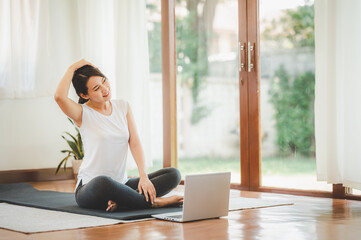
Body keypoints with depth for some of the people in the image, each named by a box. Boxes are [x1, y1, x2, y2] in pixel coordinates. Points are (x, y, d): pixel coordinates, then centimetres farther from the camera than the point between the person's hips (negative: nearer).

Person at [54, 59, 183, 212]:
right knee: (103, 183, -42)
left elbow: (135, 143, 2)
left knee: (173, 174, -12)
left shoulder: (123, 107, 9)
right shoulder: (83, 113, -6)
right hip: (90, 188, -5)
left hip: (121, 184, 5)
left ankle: (120, 202, -27)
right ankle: (152, 202, -23)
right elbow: (59, 96, -27)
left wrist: (144, 176, -13)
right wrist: (73, 68, -12)